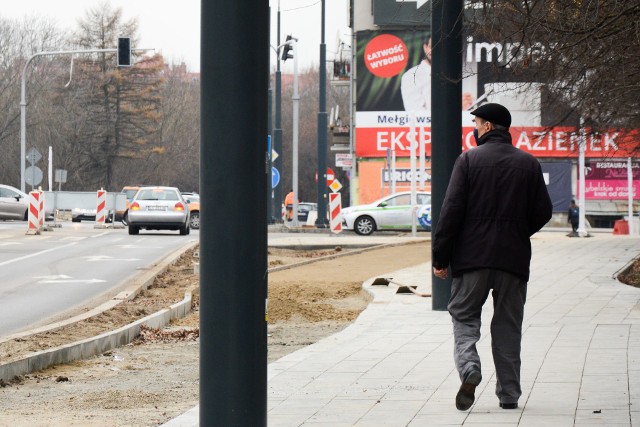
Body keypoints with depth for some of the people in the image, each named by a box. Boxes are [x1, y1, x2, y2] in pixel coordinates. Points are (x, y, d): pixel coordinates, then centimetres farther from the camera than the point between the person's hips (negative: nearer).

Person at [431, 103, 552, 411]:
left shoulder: (468, 160, -5)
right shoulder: (529, 164, 4)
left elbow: (451, 210, -9)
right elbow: (543, 212, 4)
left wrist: (440, 257, -4)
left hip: (472, 256, -2)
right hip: (514, 258, 2)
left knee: (464, 315, 8)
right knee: (508, 325, 10)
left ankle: (469, 367, -18)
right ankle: (509, 394, 9)